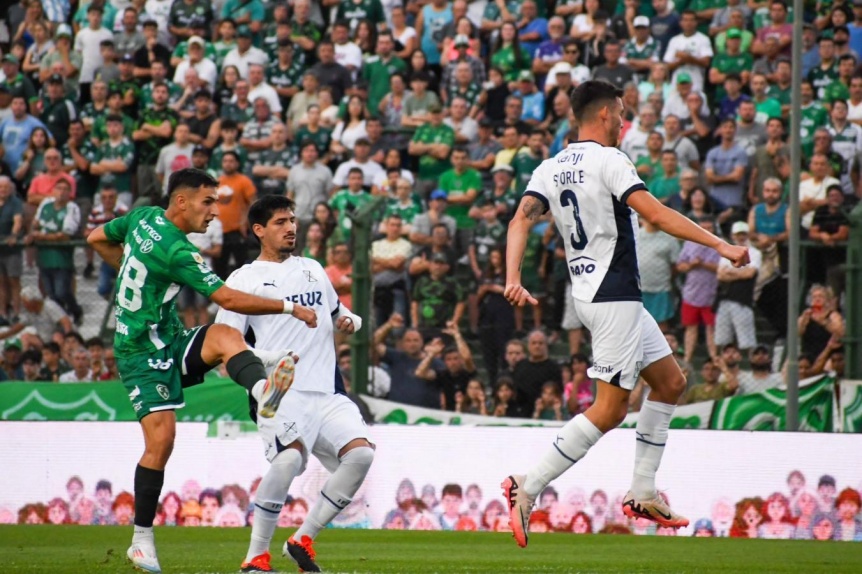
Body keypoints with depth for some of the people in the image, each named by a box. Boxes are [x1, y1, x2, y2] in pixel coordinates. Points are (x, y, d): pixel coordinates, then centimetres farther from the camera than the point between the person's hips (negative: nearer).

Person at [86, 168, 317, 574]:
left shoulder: (144, 217, 5)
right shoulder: (177, 251, -21)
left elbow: (97, 239, 22)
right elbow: (228, 299, -23)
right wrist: (290, 307, -16)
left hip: (169, 342, 8)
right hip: (144, 354, -8)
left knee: (226, 336, -23)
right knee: (160, 441, -14)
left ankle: (264, 393, -52)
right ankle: (142, 540, -3)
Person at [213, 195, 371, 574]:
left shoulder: (312, 269, 21)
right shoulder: (245, 279, 4)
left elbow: (336, 312, 35)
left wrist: (349, 321, 11)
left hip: (327, 391, 6)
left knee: (361, 453, -15)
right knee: (290, 456, -31)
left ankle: (303, 539, -1)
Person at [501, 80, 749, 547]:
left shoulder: (550, 169, 11)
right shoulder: (608, 160, -12)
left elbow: (522, 219, -2)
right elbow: (655, 214, -21)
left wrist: (513, 279, -13)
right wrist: (720, 245, -21)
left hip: (591, 294, 9)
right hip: (613, 295, -9)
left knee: (670, 382, 16)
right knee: (609, 409, -8)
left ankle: (642, 493, 15)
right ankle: (527, 488, -12)